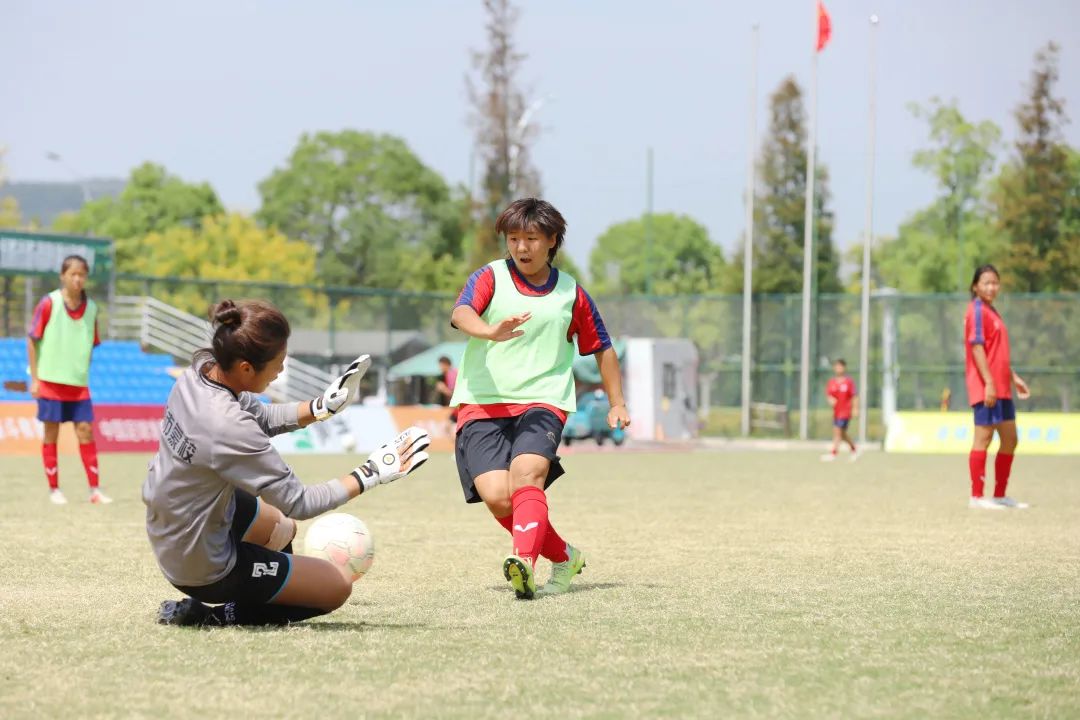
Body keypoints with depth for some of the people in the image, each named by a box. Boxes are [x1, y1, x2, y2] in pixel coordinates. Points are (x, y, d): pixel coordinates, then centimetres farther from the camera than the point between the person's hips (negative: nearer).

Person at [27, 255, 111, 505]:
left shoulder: (91, 308, 3)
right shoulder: (49, 303, -8)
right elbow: (32, 340, -4)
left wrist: (83, 375, 9)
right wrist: (34, 378, -6)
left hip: (78, 384, 3)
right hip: (51, 381, -3)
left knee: (85, 430, -1)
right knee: (51, 433, 2)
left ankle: (95, 489, 3)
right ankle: (54, 489, 10)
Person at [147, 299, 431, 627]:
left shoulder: (200, 371, -11)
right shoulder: (229, 429, -35)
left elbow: (261, 417, 8)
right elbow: (299, 503, -25)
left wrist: (322, 406, -4)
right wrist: (371, 474, -16)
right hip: (203, 570, -10)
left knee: (282, 527, 36)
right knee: (338, 586, 7)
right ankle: (214, 615, 1)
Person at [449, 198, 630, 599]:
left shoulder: (571, 293, 12)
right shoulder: (491, 277, 4)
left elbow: (602, 348, 26)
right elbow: (461, 314, -18)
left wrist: (616, 403, 23)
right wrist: (490, 332, -40)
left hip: (542, 401, 0)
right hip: (482, 403, 0)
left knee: (527, 473, -29)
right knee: (496, 495, -16)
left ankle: (525, 562, -48)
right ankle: (563, 556, 7)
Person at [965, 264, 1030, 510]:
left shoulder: (991, 312, 19)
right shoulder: (977, 311, -9)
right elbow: (977, 347, -17)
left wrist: (1014, 378, 23)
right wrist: (989, 382, -23)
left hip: (1001, 388, 10)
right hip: (986, 387, -10)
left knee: (1010, 439, 11)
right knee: (983, 438, -8)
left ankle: (1000, 496, 17)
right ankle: (977, 496, -6)